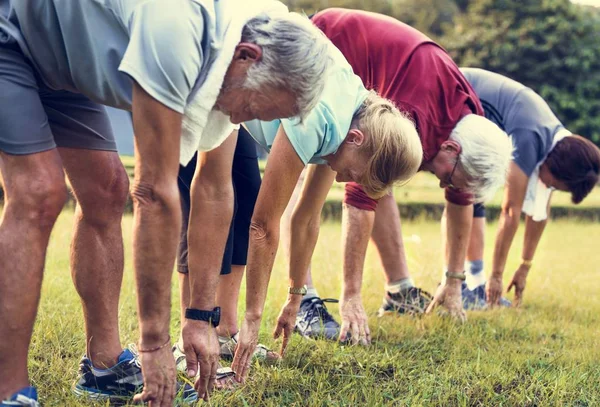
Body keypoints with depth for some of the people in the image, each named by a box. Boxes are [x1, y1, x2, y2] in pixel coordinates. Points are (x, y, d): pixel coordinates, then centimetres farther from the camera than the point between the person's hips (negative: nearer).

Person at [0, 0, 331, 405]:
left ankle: (105, 366, 12)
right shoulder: (176, 33, -36)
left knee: (106, 189, 2)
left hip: (55, 55, 9)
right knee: (39, 193, -19)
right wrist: (155, 340, -26)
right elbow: (155, 193, -33)